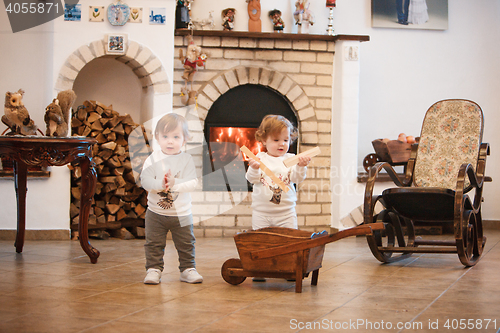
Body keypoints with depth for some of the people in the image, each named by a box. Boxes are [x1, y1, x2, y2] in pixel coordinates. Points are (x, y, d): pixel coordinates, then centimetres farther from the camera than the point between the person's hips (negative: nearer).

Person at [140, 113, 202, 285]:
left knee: (186, 245, 9)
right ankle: (154, 269, 17)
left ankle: (188, 269, 23)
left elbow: (192, 183, -15)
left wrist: (175, 183, -31)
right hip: (155, 213, 0)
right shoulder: (153, 159, -4)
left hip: (182, 213, 0)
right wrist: (159, 184, -30)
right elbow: (145, 180, -13)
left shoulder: (187, 159, -6)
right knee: (154, 244, 5)